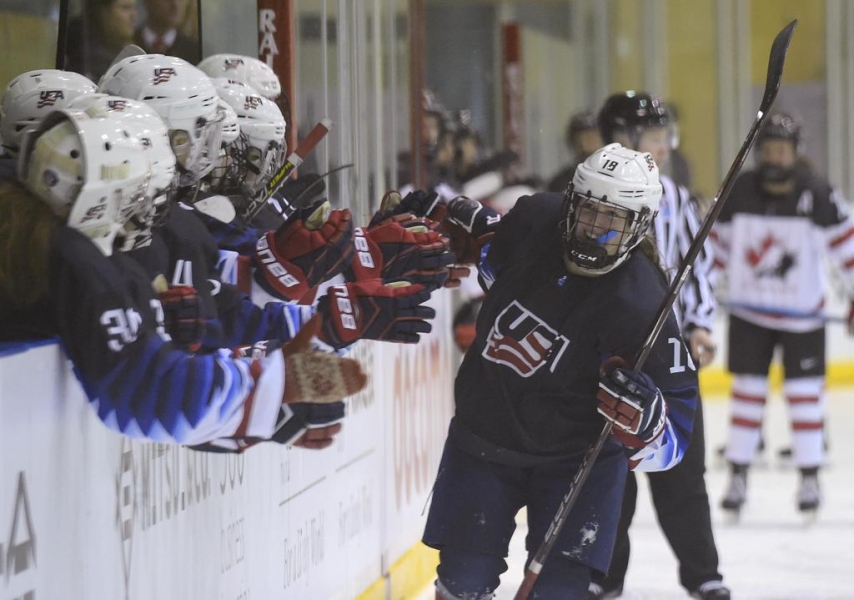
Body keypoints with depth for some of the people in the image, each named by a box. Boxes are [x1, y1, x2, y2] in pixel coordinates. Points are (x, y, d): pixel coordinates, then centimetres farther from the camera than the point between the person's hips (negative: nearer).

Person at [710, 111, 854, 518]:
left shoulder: (819, 195, -12)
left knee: (804, 392, 1)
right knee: (747, 390, 3)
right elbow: (717, 244, 5)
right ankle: (738, 476, 11)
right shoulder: (738, 192, -6)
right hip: (749, 312, 2)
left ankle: (810, 478, 11)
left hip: (802, 315, -2)